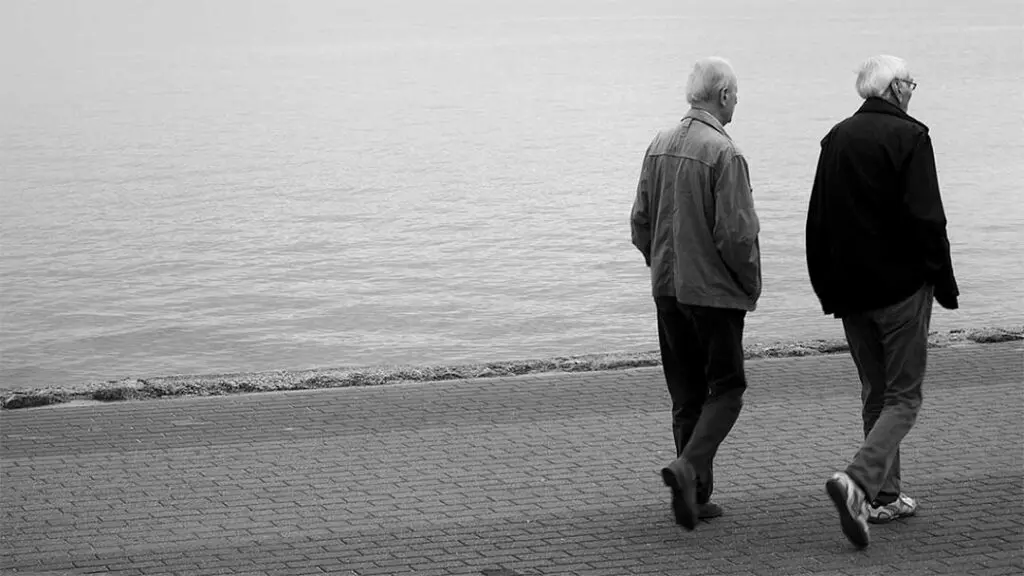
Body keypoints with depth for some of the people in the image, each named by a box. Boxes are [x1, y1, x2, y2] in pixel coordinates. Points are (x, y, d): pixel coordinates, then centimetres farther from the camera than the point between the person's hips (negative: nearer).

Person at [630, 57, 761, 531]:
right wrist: (751, 285, -4)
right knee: (726, 389, 5)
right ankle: (688, 466, -15)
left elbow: (640, 222, 10)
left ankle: (696, 495, 15)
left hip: (667, 290, 7)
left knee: (686, 395, 12)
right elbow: (736, 232, -18)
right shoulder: (723, 153, -16)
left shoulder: (659, 145, 6)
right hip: (715, 291, -7)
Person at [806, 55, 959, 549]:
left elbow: (817, 221, 12)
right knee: (903, 397, -1)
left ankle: (885, 495, 21)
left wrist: (826, 287, 18)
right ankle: (858, 480, -20)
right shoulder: (908, 136, -11)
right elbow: (926, 219, -15)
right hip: (900, 287, -6)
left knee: (875, 393, 17)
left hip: (849, 290, 6)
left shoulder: (836, 138, 8)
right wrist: (944, 284, -6)